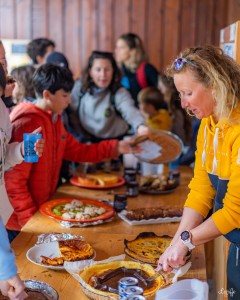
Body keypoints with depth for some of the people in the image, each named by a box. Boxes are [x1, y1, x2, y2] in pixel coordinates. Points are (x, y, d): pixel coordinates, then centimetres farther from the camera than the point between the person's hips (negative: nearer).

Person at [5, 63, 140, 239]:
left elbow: (78, 151, 12)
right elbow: (14, 180, -22)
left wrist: (116, 147, 5)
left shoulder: (54, 120, 9)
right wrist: (30, 220, -20)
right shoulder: (27, 124, -21)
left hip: (42, 209, 8)